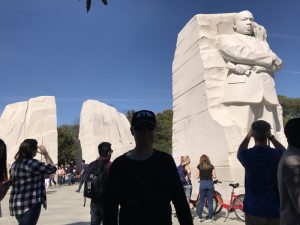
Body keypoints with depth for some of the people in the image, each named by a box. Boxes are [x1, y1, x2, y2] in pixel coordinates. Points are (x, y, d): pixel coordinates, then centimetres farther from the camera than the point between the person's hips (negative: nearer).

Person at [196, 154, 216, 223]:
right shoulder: (211, 166, 4)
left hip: (202, 184, -1)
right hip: (210, 184, 1)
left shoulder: (199, 166, 1)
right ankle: (210, 218, 7)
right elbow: (214, 176, 2)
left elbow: (197, 177, 0)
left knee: (201, 202, 8)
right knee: (210, 202, 5)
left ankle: (200, 217, 10)